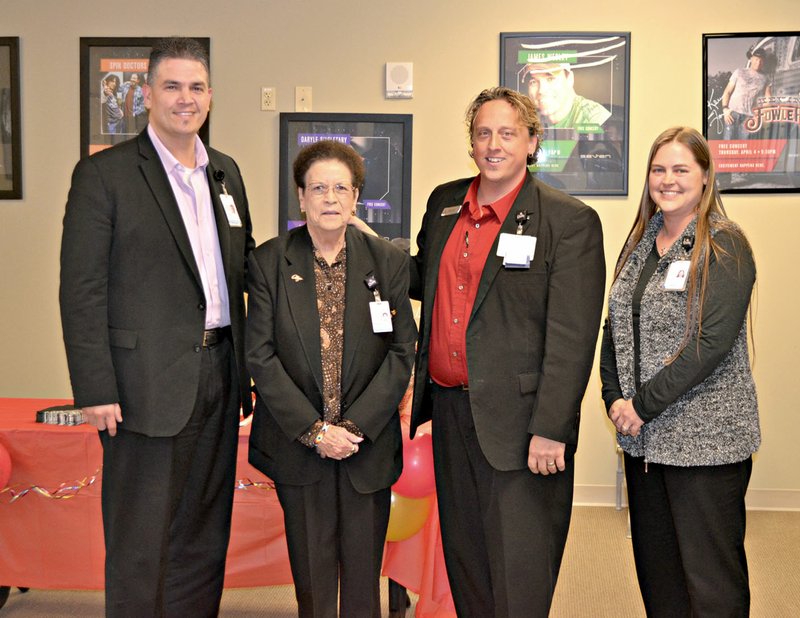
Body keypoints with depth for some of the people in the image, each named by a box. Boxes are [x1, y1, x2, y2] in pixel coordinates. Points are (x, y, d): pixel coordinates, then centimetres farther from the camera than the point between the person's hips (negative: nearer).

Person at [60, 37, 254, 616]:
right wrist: (96, 391, -15)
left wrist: (243, 367, 10)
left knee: (205, 535, 16)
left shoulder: (226, 172, 13)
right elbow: (82, 291, -10)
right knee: (140, 543, 5)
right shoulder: (103, 175, -6)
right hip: (149, 384, -6)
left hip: (219, 375, 6)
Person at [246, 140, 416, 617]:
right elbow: (261, 356, -5)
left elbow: (402, 353, -2)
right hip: (297, 446, 0)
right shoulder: (268, 261, -1)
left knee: (364, 576, 8)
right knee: (311, 577, 9)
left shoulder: (389, 262, 1)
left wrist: (355, 427, -11)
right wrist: (314, 430, -12)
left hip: (369, 445, 1)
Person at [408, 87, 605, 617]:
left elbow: (572, 338, -14)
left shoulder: (571, 221, -9)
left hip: (517, 420, -6)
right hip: (449, 410, 6)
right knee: (463, 561, 19)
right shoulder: (444, 202, 10)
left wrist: (550, 430, -18)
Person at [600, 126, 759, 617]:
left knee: (710, 577, 1)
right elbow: (616, 325, 12)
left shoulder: (725, 244, -8)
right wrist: (615, 397, -2)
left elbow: (712, 341, -17)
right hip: (643, 436, 6)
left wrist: (644, 404, -17)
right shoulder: (640, 242, 12)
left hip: (707, 437, -6)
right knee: (655, 566, 15)